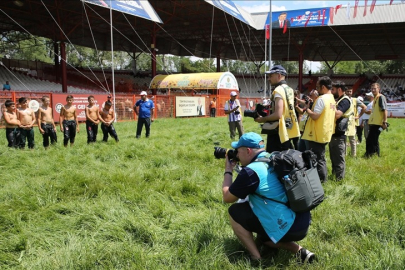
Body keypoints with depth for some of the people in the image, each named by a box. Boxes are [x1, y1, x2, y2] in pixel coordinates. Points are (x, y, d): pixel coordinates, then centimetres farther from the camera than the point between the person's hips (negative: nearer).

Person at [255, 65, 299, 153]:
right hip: (288, 131, 10)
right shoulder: (289, 89, 12)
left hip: (279, 132, -10)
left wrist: (263, 119, -11)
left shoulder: (278, 90, -16)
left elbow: (278, 114, -24)